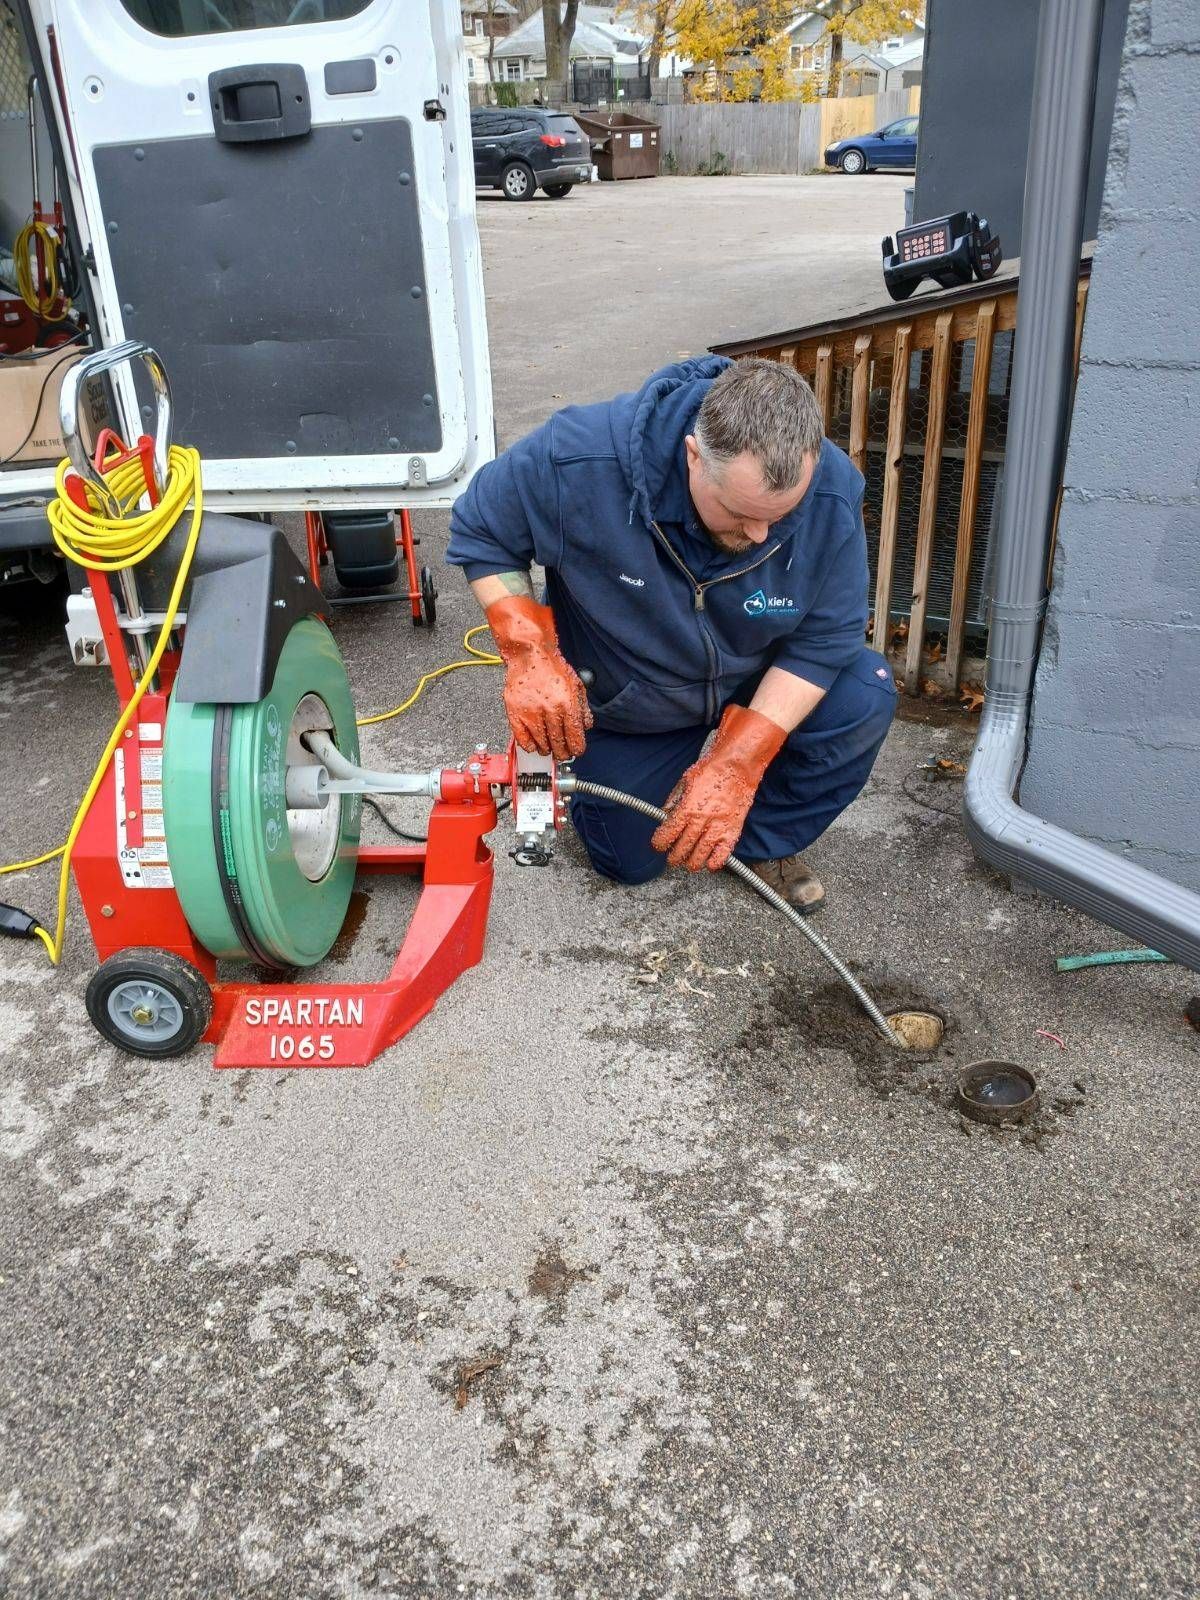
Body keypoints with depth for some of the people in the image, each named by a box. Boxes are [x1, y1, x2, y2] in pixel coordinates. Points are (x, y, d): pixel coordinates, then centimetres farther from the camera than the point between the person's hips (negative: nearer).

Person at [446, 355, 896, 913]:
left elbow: (826, 637, -23)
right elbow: (480, 532, -20)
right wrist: (529, 656, -34)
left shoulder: (833, 491, -31)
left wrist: (738, 766, -33)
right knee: (628, 862, 6)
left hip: (757, 684, 1)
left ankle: (765, 843, 0)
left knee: (864, 699, -26)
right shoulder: (583, 458, -36)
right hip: (626, 704, -1)